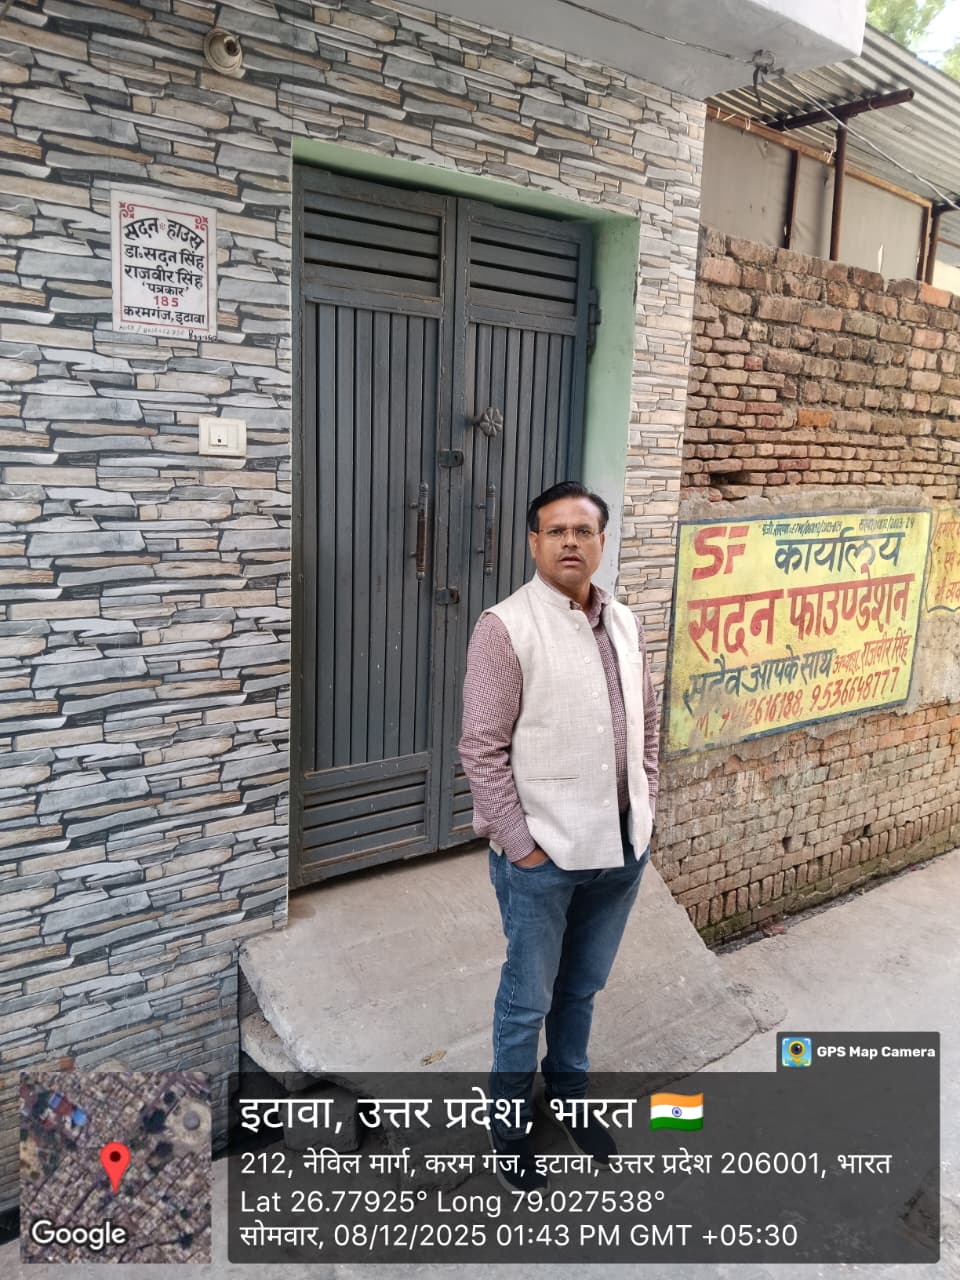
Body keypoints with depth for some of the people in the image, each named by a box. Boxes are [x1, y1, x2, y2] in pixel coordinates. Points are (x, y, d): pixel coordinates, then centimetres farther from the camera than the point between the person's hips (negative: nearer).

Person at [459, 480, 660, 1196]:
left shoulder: (625, 625, 4)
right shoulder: (506, 628, -15)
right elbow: (483, 750, -15)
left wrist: (644, 810, 9)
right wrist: (519, 844, -15)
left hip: (622, 848, 6)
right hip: (543, 854, -5)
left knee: (583, 986, 24)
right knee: (528, 998, 12)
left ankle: (569, 1094, 47)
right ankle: (510, 1123, 35)